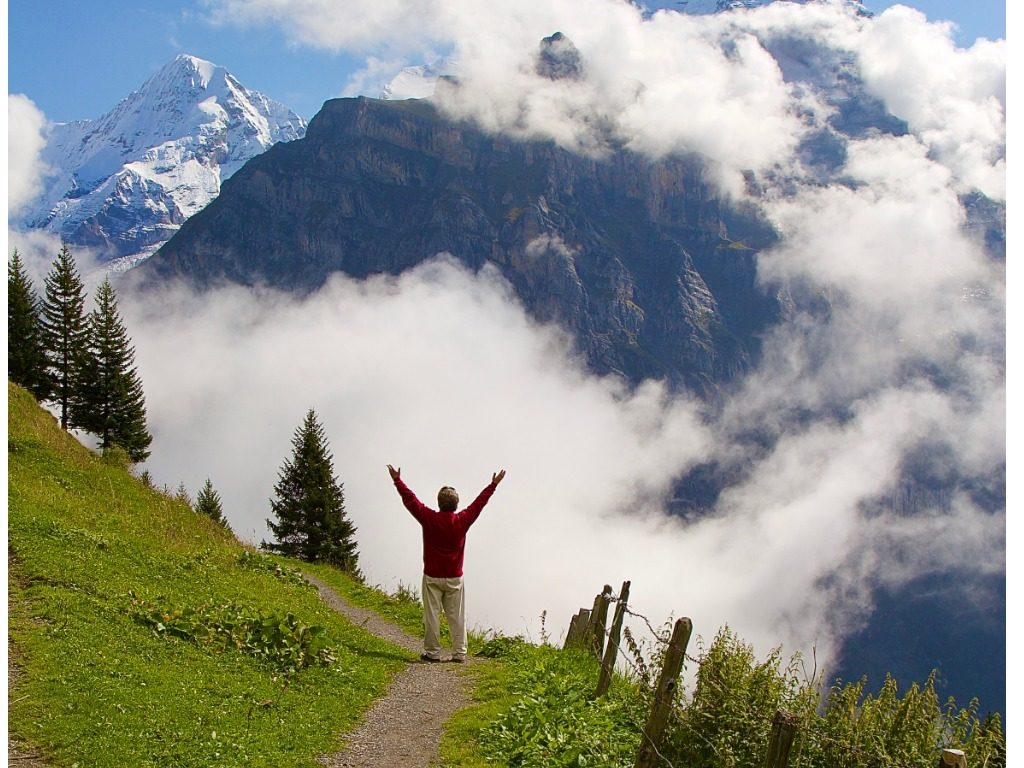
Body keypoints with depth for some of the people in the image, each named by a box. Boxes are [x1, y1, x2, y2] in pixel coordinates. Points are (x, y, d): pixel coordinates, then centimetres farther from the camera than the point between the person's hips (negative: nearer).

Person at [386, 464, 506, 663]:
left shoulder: (429, 518, -9)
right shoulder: (462, 521, -5)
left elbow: (410, 500, 0)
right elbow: (479, 503, 7)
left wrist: (398, 480, 12)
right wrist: (493, 484, 19)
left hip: (432, 577, -1)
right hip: (454, 578, 1)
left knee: (432, 615, 4)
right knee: (456, 616, 6)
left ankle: (432, 652, 6)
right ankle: (459, 653, 7)